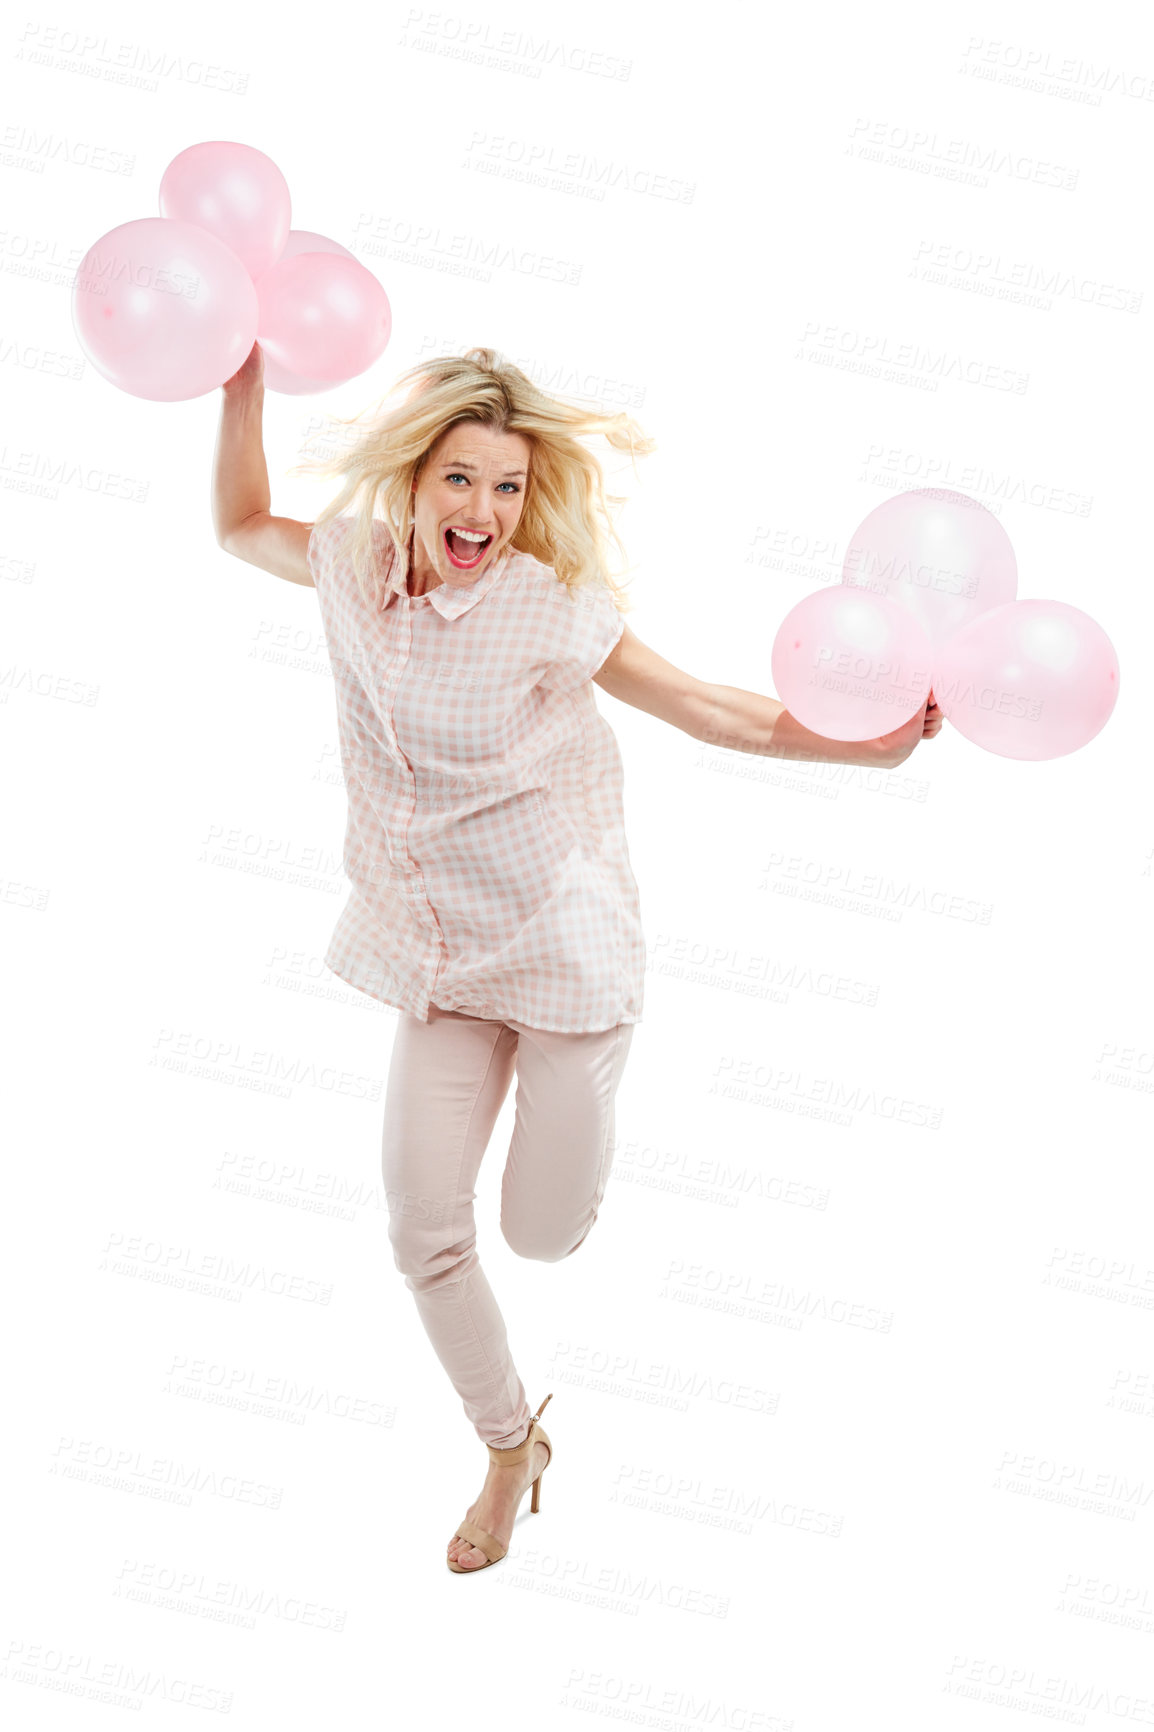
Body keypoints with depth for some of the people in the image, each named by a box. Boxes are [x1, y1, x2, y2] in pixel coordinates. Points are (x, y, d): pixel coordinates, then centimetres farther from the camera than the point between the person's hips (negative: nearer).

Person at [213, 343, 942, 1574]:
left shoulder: (548, 608, -18)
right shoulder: (355, 569, -5)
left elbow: (711, 709, -14)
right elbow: (240, 525, 15)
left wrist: (861, 744, -26)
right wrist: (243, 388, 3)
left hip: (562, 949, -4)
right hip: (440, 962, 4)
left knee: (542, 1234, 3)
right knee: (424, 1231, 2)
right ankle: (511, 1448, 27)